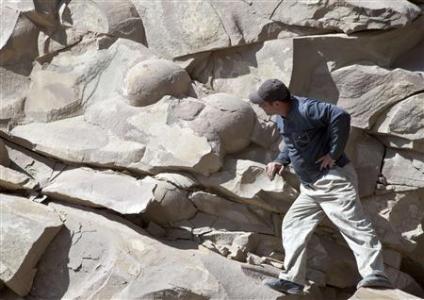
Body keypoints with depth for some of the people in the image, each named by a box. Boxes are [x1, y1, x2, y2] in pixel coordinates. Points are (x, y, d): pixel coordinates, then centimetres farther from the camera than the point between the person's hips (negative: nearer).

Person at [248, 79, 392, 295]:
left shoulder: (305, 109, -20)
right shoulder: (281, 119, 10)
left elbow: (340, 116, -31)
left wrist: (334, 154, -26)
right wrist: (280, 160, 9)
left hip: (333, 178, -10)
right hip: (310, 187, 10)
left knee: (353, 225, -17)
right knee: (293, 225, 9)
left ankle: (376, 275, -24)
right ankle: (292, 279, 10)